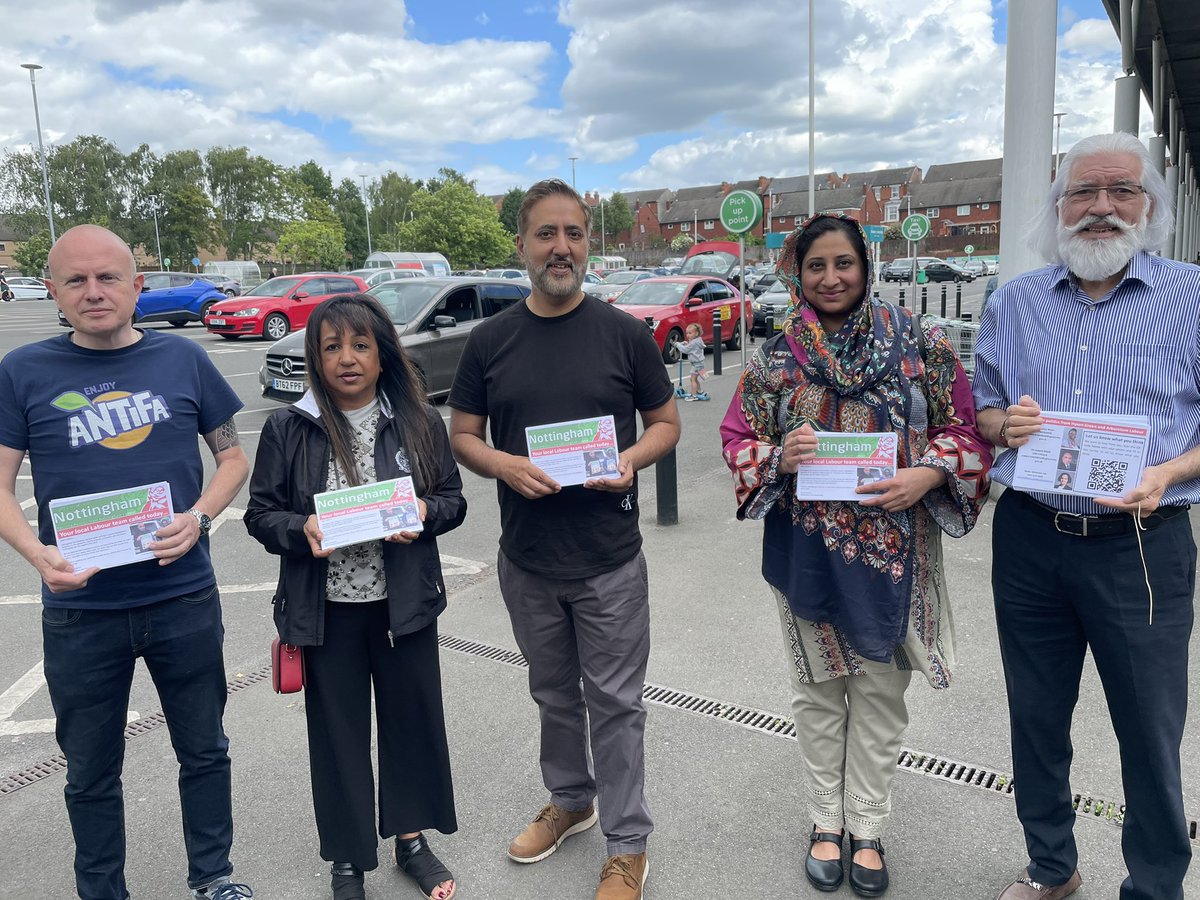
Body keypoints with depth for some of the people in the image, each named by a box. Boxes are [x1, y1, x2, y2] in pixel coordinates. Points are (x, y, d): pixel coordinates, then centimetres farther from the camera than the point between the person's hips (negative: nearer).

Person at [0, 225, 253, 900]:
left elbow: (234, 456, 5)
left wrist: (199, 517, -13)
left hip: (185, 598, 1)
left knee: (204, 750, 16)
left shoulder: (184, 359, 0)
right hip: (79, 611, 0)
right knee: (92, 771, 15)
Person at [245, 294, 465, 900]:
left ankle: (411, 838, 38)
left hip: (404, 603, 1)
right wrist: (302, 529, -19)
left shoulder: (419, 422, -1)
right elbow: (261, 512, 1)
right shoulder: (289, 429, -4)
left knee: (414, 718, 14)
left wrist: (425, 512, -16)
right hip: (327, 610, -1)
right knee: (338, 733, 12)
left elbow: (453, 499, 6)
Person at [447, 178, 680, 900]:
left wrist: (633, 458, -19)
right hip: (527, 560, 3)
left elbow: (667, 422, 2)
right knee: (554, 695, 21)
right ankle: (570, 800, 44)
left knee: (615, 703, 7)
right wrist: (505, 465, -17)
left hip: (610, 561, -2)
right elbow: (462, 435, 4)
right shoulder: (491, 340, 1)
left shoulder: (626, 334, -4)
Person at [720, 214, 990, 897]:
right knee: (818, 687, 13)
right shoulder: (776, 358, 1)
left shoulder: (920, 343, -2)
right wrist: (779, 457, -16)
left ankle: (868, 827, 30)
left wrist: (927, 475, -18)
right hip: (807, 550, 1)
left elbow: (966, 429, 0)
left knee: (881, 689, 10)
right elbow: (737, 438, 5)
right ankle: (827, 821, 32)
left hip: (892, 548, -1)